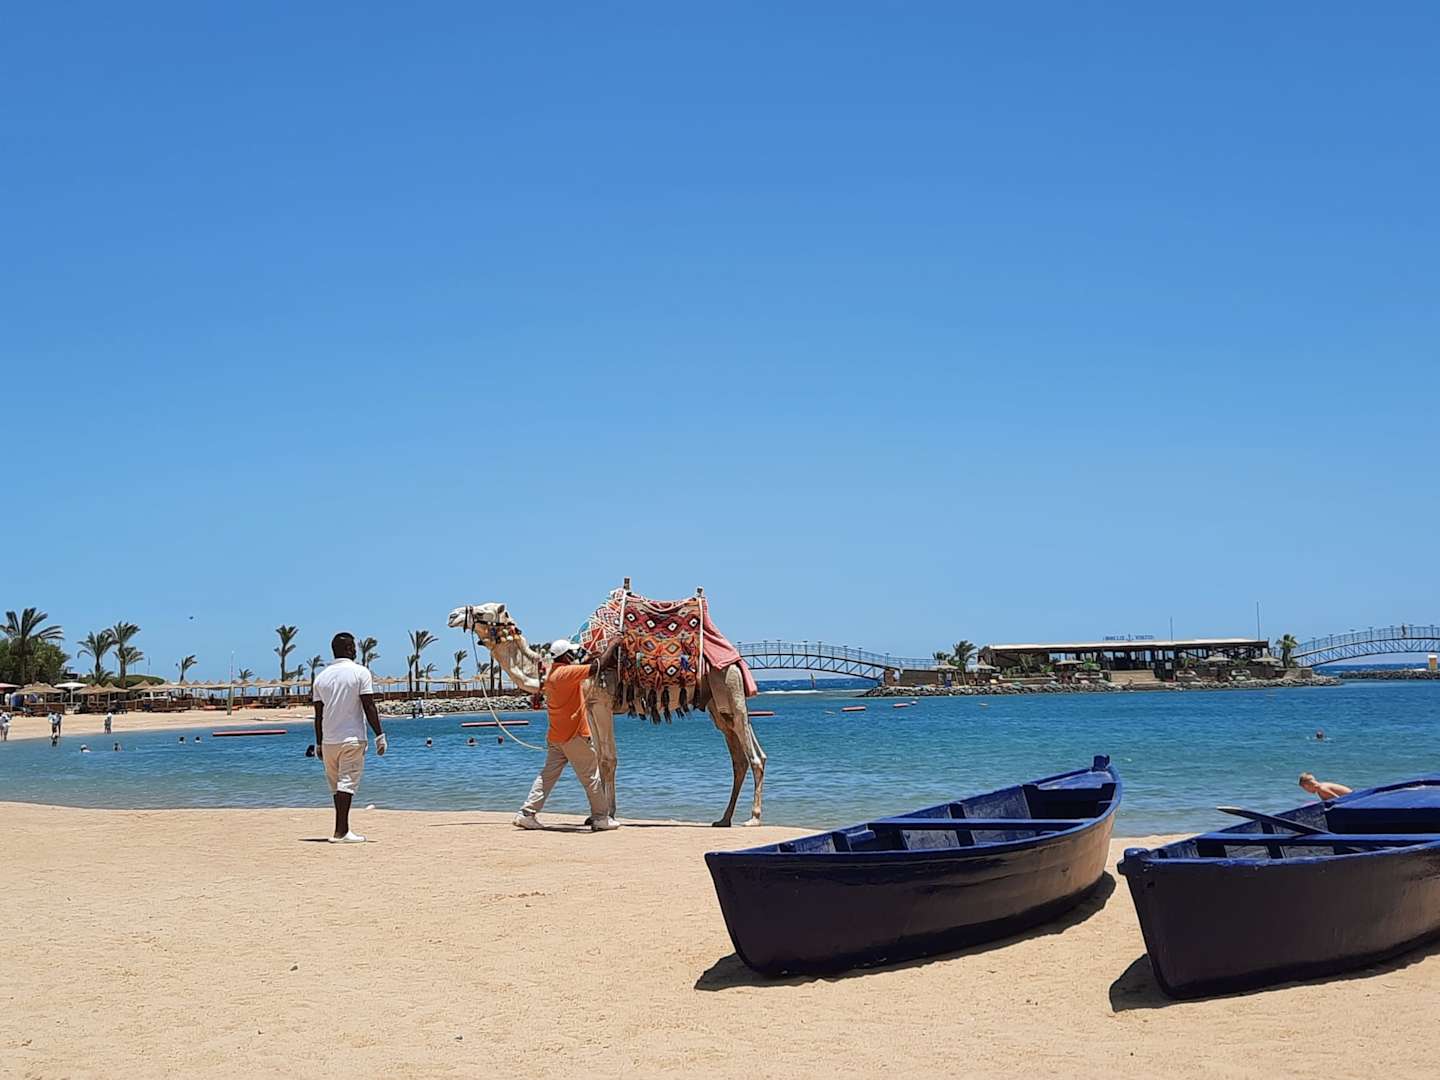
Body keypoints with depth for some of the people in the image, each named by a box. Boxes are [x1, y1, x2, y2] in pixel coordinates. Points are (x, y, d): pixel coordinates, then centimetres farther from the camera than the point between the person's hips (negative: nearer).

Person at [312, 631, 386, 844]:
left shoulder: (321, 677, 8)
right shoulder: (360, 672, -4)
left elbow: (318, 714, 9)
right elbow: (369, 707, -9)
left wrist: (319, 744, 15)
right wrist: (379, 735, -5)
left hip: (328, 741, 5)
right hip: (353, 739, -5)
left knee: (336, 785, 14)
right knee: (347, 784, -6)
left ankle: (342, 829, 19)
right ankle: (341, 832, -12)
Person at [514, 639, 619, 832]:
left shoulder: (551, 674, 9)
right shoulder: (567, 672, -17)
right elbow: (598, 665, -19)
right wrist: (612, 645, -6)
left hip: (554, 736, 8)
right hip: (574, 736, -8)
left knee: (547, 775, 9)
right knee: (591, 776, 3)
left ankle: (527, 814, 3)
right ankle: (601, 818, 9)